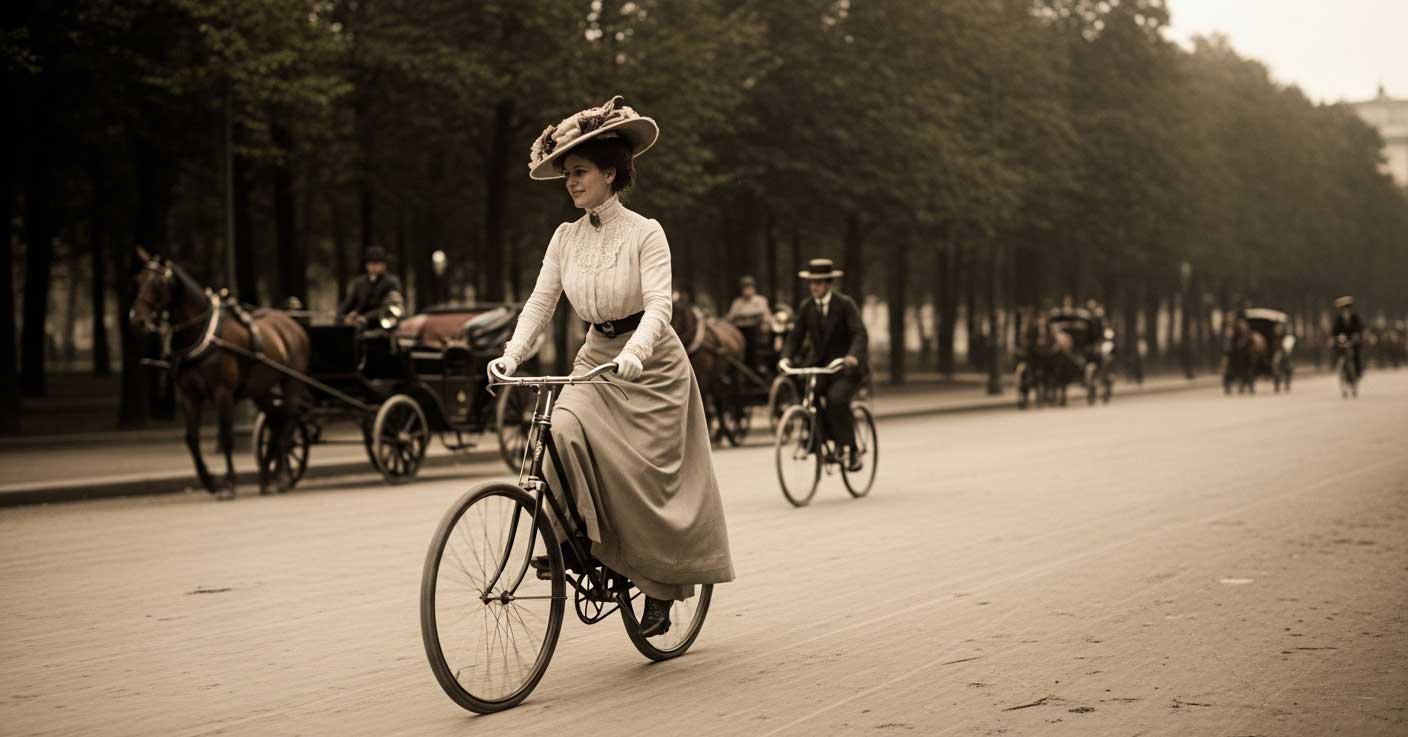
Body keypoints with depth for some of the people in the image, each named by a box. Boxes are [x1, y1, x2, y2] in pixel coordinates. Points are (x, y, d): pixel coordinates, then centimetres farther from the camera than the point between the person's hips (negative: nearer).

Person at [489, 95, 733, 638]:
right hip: (595, 359, 4)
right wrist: (511, 354, -20)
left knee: (647, 477, -3)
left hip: (649, 365, -4)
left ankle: (659, 591, 13)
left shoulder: (644, 233, -13)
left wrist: (632, 353, -42)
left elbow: (658, 305, -24)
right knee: (562, 434, -25)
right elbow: (541, 301, -4)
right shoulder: (566, 237, 1)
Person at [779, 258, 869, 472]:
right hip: (819, 366, 4)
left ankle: (850, 451, -16)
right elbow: (796, 336, 2)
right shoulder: (805, 307, 5)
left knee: (836, 399, -28)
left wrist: (853, 356, -39)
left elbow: (860, 334, -19)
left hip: (846, 368, -4)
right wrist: (786, 357, -18)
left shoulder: (845, 304, -8)